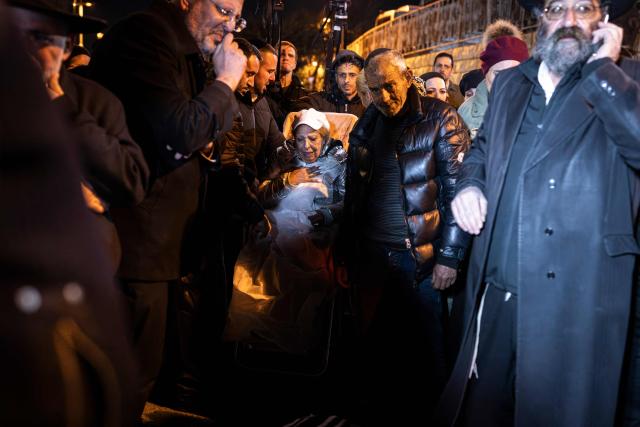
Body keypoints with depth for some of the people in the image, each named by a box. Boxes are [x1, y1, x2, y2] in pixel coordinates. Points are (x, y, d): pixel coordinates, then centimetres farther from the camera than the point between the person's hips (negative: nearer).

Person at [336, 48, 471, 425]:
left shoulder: (440, 119, -3)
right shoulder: (366, 126, 12)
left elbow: (458, 190, -9)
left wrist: (448, 257, -14)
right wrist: (345, 256, 12)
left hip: (420, 258, -4)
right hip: (370, 256, 5)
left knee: (427, 353, 5)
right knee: (375, 350, 11)